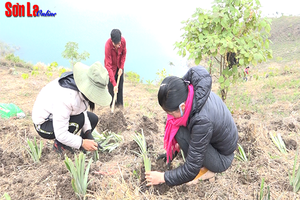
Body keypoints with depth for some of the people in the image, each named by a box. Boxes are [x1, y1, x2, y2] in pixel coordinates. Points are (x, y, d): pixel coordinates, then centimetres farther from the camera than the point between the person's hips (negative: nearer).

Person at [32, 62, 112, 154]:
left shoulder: (82, 86, -16)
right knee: (79, 119, -31)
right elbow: (60, 135, -34)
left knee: (93, 118, -3)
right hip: (44, 124, -8)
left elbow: (83, 110, -1)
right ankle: (59, 144, -8)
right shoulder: (65, 98, -40)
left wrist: (88, 132, -10)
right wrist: (82, 143, -27)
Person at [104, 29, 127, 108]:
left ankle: (120, 104, 25)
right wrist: (114, 84, -39)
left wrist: (121, 67, -10)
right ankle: (112, 106, 16)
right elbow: (108, 66, -36)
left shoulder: (123, 41, -25)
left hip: (119, 66, 4)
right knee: (111, 87, 0)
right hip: (111, 66, -4)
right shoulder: (108, 46, -37)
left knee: (120, 86, 10)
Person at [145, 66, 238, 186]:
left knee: (180, 133, -27)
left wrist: (163, 177, -16)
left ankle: (205, 170, -2)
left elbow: (191, 170, -30)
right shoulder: (190, 90, -19)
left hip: (222, 160, -7)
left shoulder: (202, 121, -39)